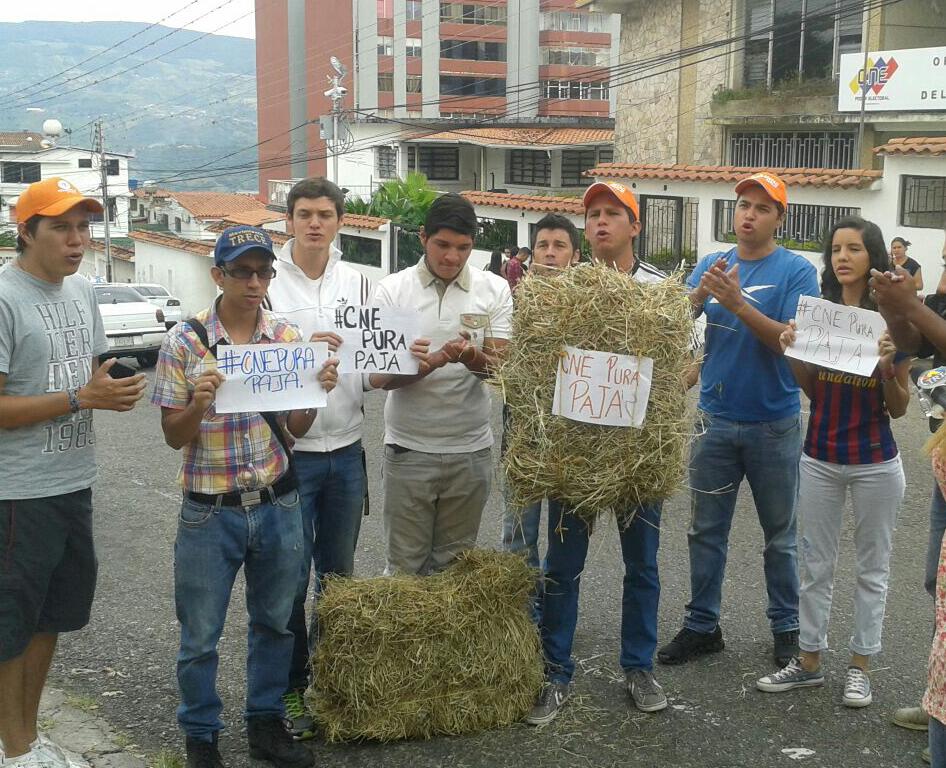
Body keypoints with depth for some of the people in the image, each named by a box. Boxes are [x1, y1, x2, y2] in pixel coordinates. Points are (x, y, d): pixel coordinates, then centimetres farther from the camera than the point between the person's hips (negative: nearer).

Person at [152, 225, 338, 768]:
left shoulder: (288, 336, 1)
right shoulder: (185, 341, -8)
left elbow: (296, 429, 6)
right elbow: (174, 437, -5)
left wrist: (317, 392, -13)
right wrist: (198, 404, -25)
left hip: (279, 505, 3)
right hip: (211, 512, -3)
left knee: (275, 622, 16)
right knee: (201, 636, 7)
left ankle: (267, 723, 33)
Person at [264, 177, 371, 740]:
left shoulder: (358, 283, 7)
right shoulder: (268, 283, -7)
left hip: (346, 450, 4)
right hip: (289, 450, -4)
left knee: (339, 573, 14)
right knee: (292, 577, 3)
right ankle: (292, 688, 17)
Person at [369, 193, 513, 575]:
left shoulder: (494, 289, 0)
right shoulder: (392, 290, -4)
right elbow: (378, 376, -10)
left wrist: (471, 357, -31)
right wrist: (435, 362, -28)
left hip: (470, 450, 1)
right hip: (409, 448, -1)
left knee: (455, 566, 14)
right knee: (405, 567, 7)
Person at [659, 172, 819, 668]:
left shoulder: (796, 271, -7)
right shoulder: (710, 264, 5)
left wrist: (737, 303, -27)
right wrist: (699, 294, -23)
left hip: (774, 424, -3)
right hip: (715, 421, 3)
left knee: (779, 534, 10)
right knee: (706, 530, 9)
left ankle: (786, 628, 23)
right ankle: (701, 626, 20)